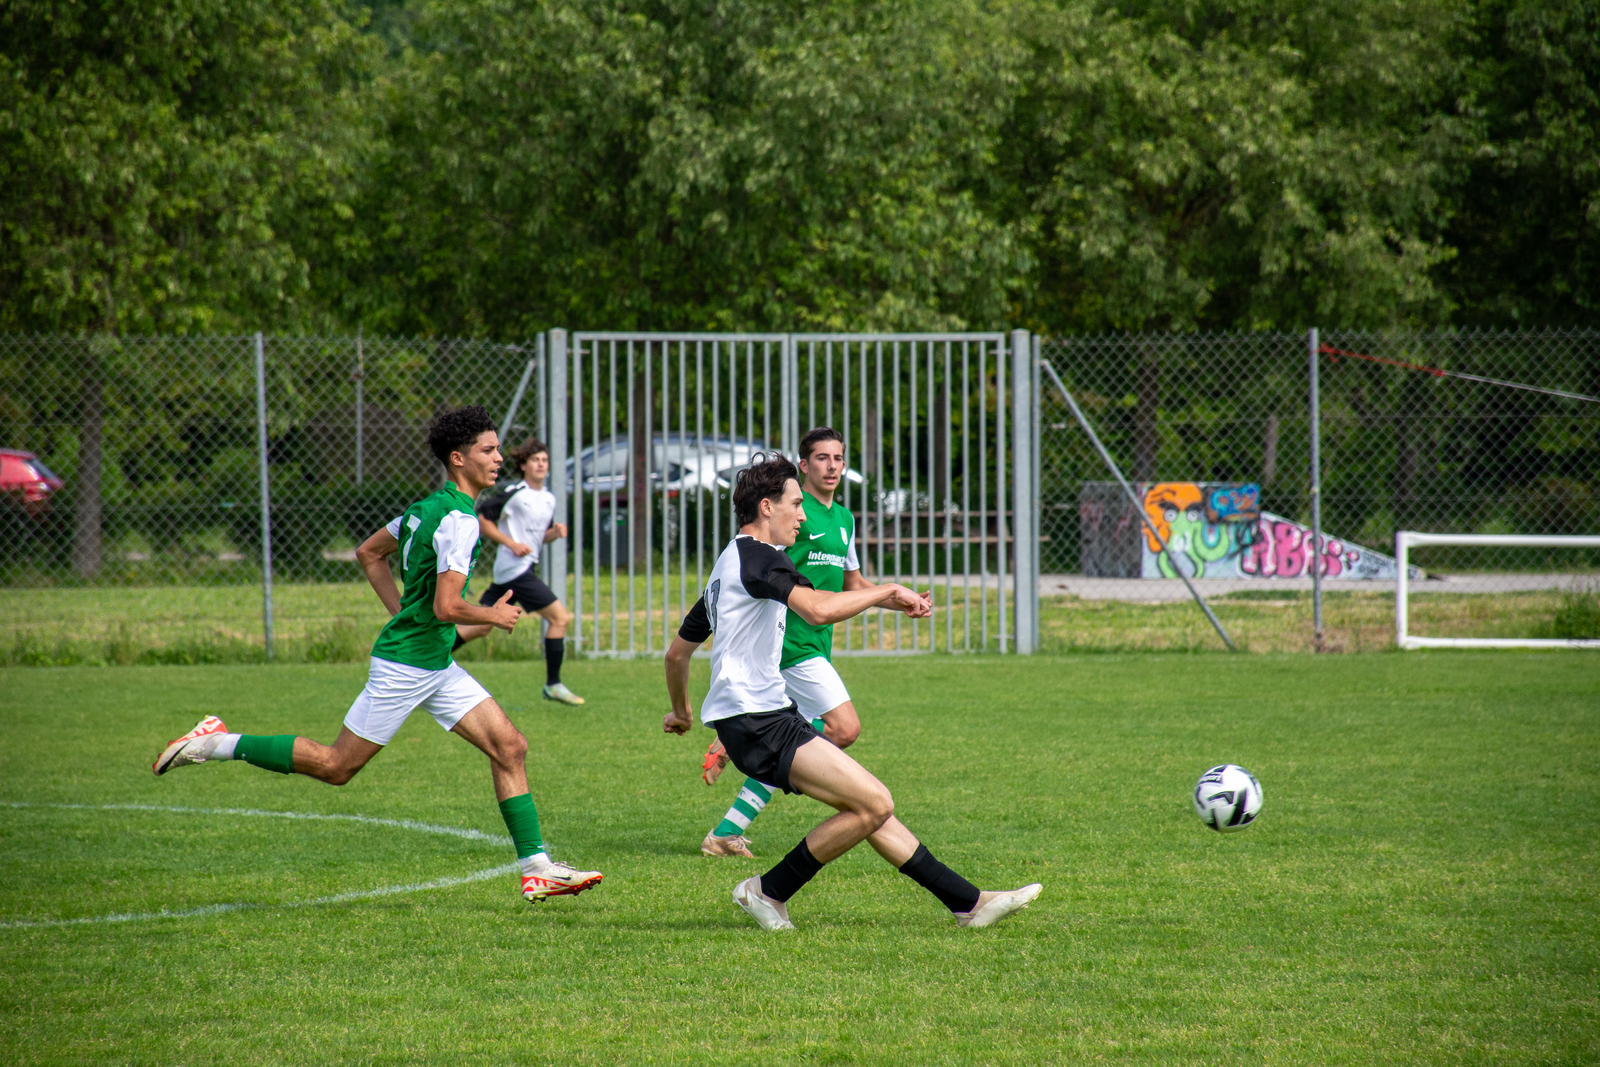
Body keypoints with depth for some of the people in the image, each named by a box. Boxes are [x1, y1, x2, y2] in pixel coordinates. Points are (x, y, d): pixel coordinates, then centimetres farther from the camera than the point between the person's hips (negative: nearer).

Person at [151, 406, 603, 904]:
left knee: (510, 747, 1)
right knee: (337, 766, -1)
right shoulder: (458, 520, -20)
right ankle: (217, 744, 9)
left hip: (435, 666, 10)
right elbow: (447, 607, -27)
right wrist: (494, 617, -9)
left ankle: (537, 868, 0)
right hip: (405, 664, -10)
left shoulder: (429, 507, 10)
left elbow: (369, 552, 22)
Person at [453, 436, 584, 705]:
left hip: (526, 568, 9)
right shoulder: (513, 493, -10)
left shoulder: (549, 499, 14)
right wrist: (512, 544, -17)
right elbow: (483, 522, -8)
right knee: (560, 617, -11)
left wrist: (555, 532, 2)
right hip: (515, 569, -9)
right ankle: (553, 685, -5)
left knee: (482, 626, 11)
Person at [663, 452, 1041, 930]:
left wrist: (681, 711, 47)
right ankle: (769, 891, -5)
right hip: (755, 718, -11)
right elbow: (818, 609, -29)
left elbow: (678, 649, 31)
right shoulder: (757, 555, -11)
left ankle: (967, 902, 8)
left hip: (770, 716, 11)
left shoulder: (728, 565, 21)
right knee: (874, 803, -16)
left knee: (868, 807, 8)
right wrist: (889, 593, -15)